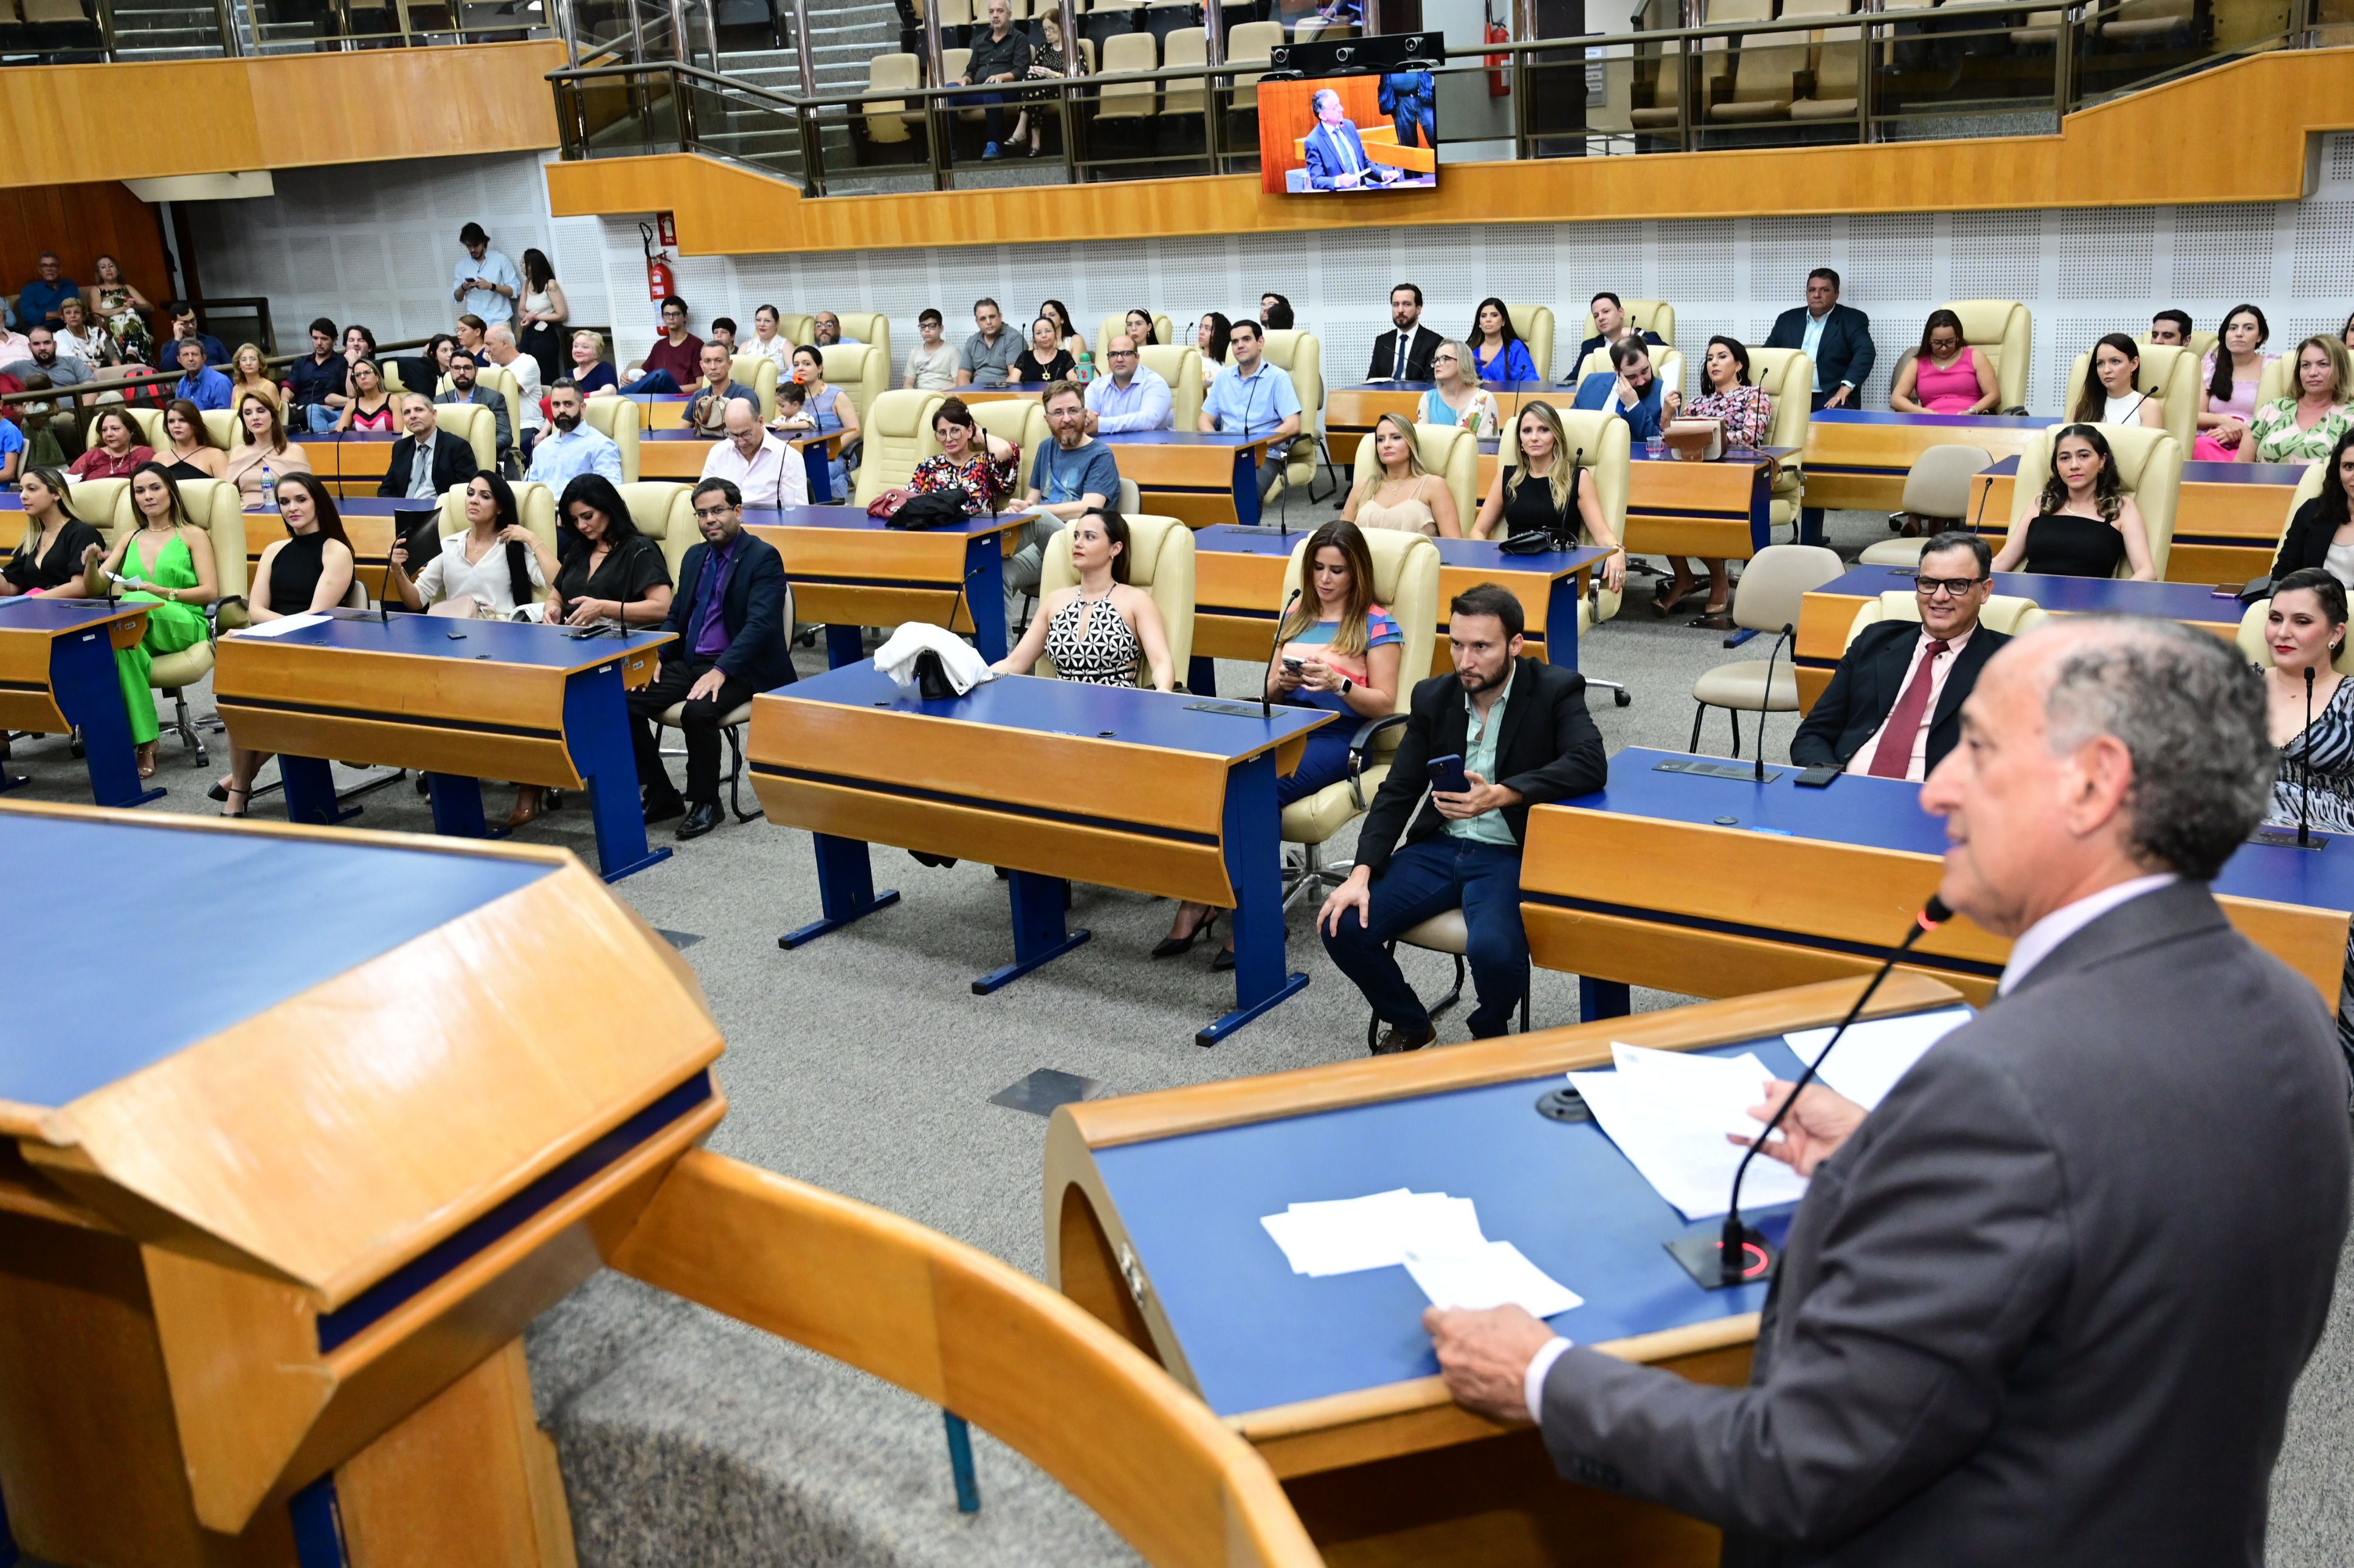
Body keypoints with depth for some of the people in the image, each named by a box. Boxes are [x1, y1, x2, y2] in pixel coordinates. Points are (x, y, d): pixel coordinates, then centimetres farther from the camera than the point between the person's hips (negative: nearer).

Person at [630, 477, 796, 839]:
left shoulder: (763, 558, -7)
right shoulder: (695, 556, 16)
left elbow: (760, 624, -18)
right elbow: (676, 615, 20)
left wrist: (721, 671, -29)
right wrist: (656, 657, 0)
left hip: (740, 669, -7)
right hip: (688, 662, 7)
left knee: (698, 710, -34)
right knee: (626, 701, -14)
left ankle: (705, 802, -12)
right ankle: (662, 796, -1)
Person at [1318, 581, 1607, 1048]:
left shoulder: (1556, 690, -7)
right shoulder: (1433, 696, 5)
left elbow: (1591, 764, -24)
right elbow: (1397, 792, 5)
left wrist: (1501, 795, -35)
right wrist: (1362, 873, -9)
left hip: (1512, 854, -4)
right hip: (1441, 847, 5)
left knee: (1494, 950, -33)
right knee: (1342, 926, -14)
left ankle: (1490, 1036, 4)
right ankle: (1410, 1027, 14)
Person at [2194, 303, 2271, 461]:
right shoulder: (2209, 367, 16)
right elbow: (2195, 416, 10)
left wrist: (2241, 431, -15)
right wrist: (2222, 420, -11)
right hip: (2212, 444, 2)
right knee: (2203, 445, -36)